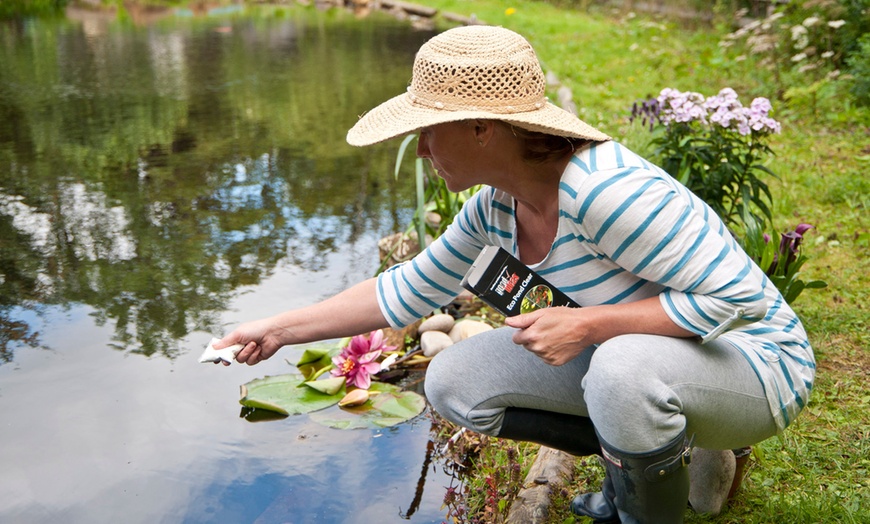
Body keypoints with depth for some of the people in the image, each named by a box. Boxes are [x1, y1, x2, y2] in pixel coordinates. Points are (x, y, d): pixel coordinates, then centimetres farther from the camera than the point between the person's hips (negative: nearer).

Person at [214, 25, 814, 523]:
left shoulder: (605, 190, -31)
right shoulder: (495, 207, -4)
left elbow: (739, 297, -28)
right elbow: (408, 290, 8)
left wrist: (586, 326, -30)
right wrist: (281, 329, 8)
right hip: (625, 354, 8)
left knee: (626, 365, -41)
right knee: (453, 381, -2)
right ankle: (671, 451, 7)